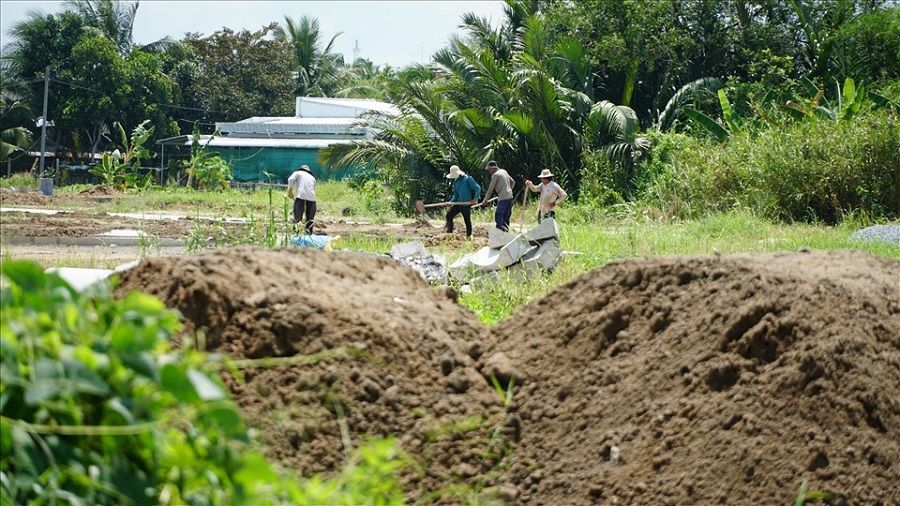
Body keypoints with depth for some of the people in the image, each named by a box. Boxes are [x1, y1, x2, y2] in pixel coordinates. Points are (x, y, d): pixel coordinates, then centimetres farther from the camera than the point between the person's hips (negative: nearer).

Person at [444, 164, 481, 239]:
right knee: (449, 215, -2)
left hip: (467, 204, -7)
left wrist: (475, 198, -20)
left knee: (467, 220, 1)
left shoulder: (467, 179, -9)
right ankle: (449, 232, 7)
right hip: (458, 203, 7)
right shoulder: (456, 181, 13)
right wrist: (452, 201, 3)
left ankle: (469, 236, 13)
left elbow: (477, 188, -11)